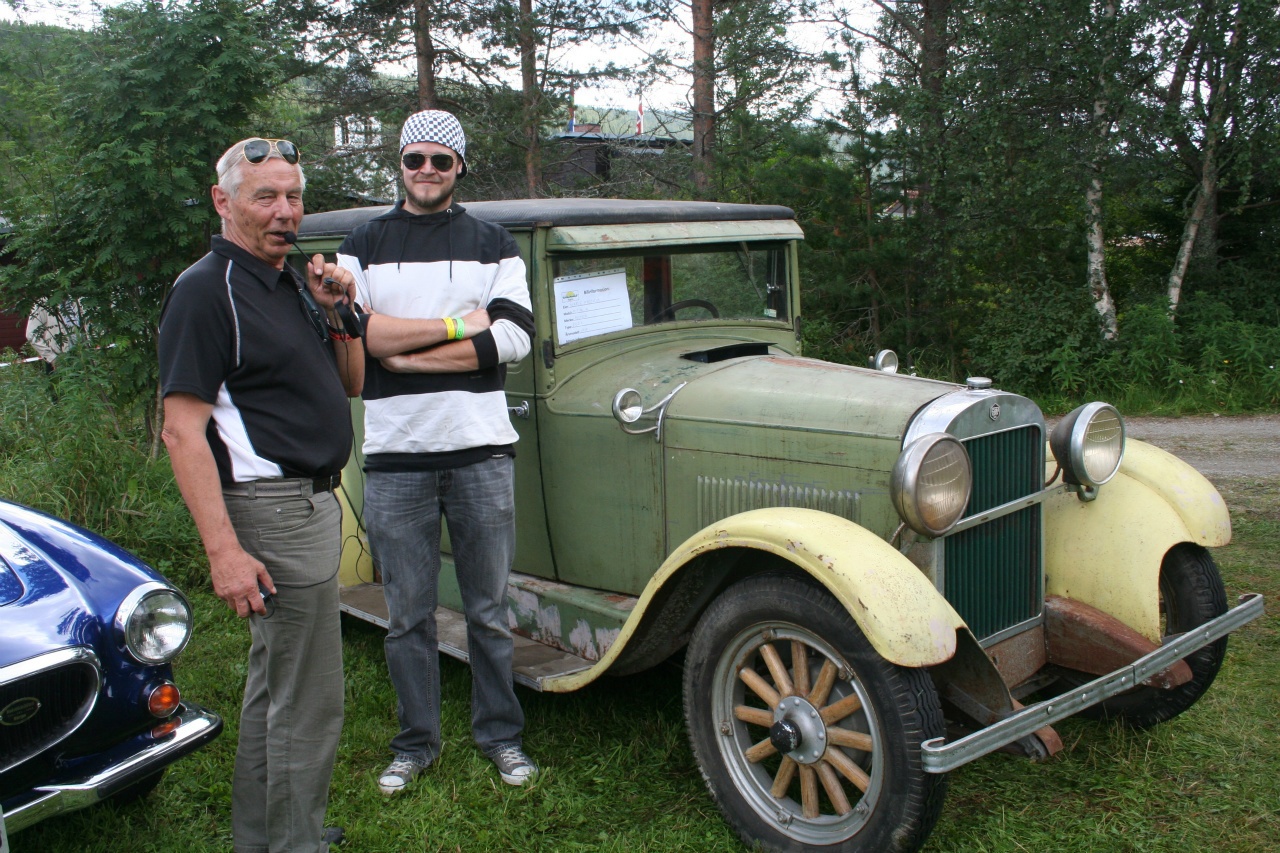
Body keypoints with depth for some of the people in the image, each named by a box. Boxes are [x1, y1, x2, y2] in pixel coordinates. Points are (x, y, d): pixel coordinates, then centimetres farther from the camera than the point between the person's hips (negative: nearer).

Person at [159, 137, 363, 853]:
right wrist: (224, 550, -27)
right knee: (309, 700, -4)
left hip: (312, 499, 10)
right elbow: (183, 430, -20)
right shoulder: (207, 290, -14)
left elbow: (351, 385, 17)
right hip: (274, 507, -10)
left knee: (275, 680, 20)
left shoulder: (292, 284, 13)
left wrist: (339, 313, -2)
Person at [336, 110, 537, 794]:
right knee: (407, 614, 9)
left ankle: (500, 734, 25)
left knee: (488, 608, 9)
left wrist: (406, 352, -11)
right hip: (394, 453, 1)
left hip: (481, 448, 0)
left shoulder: (493, 244, 8)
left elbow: (514, 337, -8)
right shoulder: (364, 245, 9)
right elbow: (355, 329, -9)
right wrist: (460, 324, -10)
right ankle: (416, 742, 25)